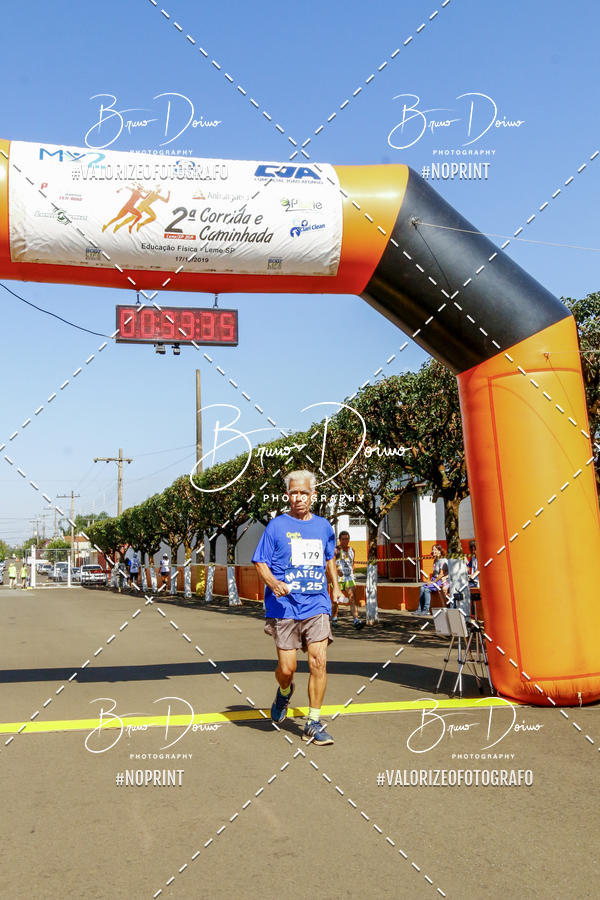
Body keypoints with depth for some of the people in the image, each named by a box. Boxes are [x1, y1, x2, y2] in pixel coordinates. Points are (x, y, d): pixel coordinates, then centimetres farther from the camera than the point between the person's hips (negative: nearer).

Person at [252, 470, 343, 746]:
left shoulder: (323, 526, 12)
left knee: (318, 661, -9)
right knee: (287, 668, 0)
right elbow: (260, 562, -1)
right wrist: (274, 583, -19)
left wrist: (335, 587, 21)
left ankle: (313, 722, 4)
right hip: (284, 606, -2)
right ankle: (284, 692, 37)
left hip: (317, 604, 2)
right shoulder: (277, 526, 0)